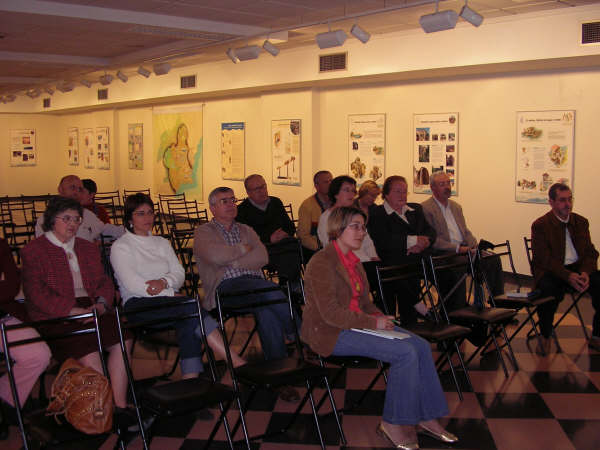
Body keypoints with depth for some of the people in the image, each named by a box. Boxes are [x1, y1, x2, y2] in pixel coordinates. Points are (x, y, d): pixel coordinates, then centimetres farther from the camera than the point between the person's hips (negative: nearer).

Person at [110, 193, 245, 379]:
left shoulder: (162, 243, 24)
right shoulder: (120, 247, 7)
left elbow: (180, 274, 13)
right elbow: (132, 284, -7)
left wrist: (164, 282, -11)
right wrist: (171, 294, -13)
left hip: (170, 299, 5)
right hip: (139, 304, -5)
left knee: (188, 322, -33)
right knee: (191, 308, -31)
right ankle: (239, 364, -37)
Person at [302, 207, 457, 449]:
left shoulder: (352, 260, 14)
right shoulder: (321, 263, -16)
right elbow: (330, 314, -21)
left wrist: (379, 317, 0)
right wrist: (373, 323, -18)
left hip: (357, 324, 9)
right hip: (330, 333, -9)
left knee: (421, 346, -7)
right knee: (405, 353, -22)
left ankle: (426, 418, 2)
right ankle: (392, 423, -6)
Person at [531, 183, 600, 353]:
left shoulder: (581, 222, 12)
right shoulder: (540, 225, -3)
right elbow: (545, 259, -12)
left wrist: (585, 273, -14)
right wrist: (568, 276, -25)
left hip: (578, 269, 5)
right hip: (550, 271, -4)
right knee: (548, 289, -36)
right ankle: (545, 338, -11)